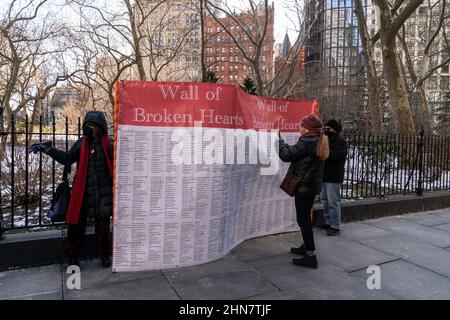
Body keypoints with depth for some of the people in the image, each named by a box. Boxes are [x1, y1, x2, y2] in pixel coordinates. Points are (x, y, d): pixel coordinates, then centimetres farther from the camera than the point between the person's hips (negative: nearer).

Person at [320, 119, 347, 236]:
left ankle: (335, 226, 1)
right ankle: (328, 222, 27)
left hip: (333, 177, -9)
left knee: (333, 202, -6)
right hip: (323, 175, 9)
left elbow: (337, 155, -24)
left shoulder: (341, 141, -10)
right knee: (325, 200, 15)